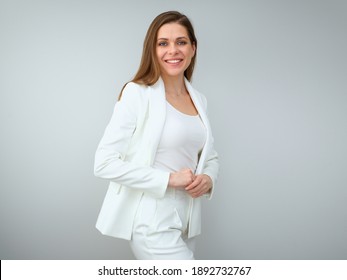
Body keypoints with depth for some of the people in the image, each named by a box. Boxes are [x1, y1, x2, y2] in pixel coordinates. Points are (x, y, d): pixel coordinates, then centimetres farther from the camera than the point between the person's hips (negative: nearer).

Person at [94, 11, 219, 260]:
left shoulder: (199, 100, 9)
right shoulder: (137, 93, -11)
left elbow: (210, 156, 19)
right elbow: (104, 162, -15)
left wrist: (208, 178, -4)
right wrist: (168, 178, -18)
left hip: (186, 219, 7)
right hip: (153, 221, -6)